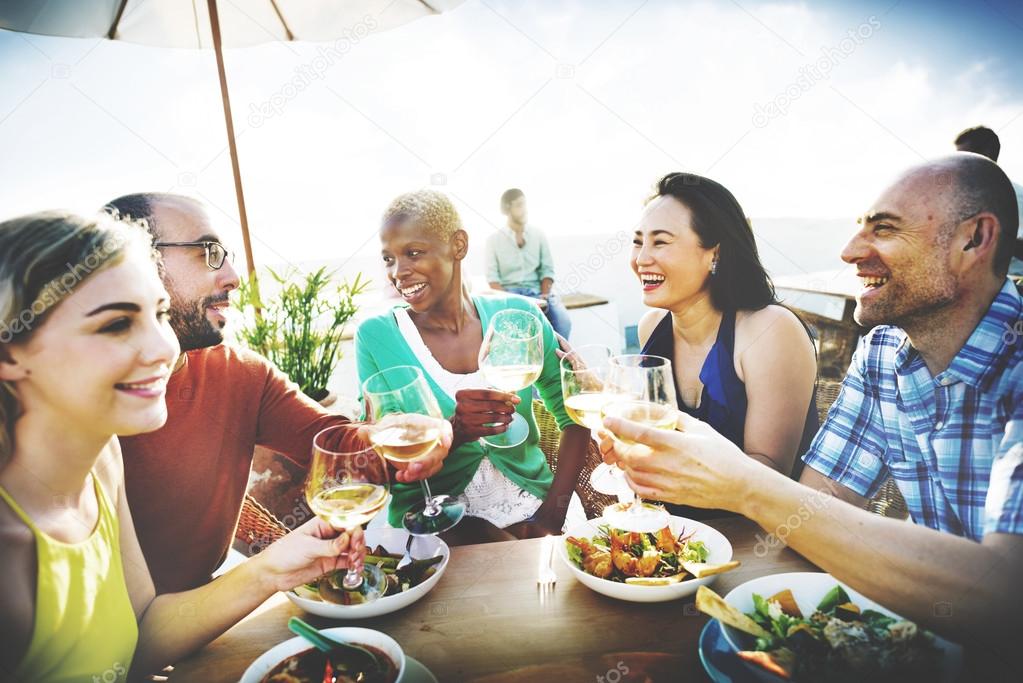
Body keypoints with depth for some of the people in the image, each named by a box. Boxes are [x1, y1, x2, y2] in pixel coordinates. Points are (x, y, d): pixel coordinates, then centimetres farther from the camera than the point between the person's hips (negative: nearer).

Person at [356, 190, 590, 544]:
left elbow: (574, 415, 3)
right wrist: (454, 432, -26)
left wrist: (554, 513, -9)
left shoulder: (517, 316, -2)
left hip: (530, 506, 3)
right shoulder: (375, 336, -6)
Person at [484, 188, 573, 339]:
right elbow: (492, 277, -1)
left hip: (536, 290, 2)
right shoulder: (494, 240, 5)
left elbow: (547, 270, 7)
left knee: (562, 321, -25)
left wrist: (544, 295, -11)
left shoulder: (538, 235, 11)